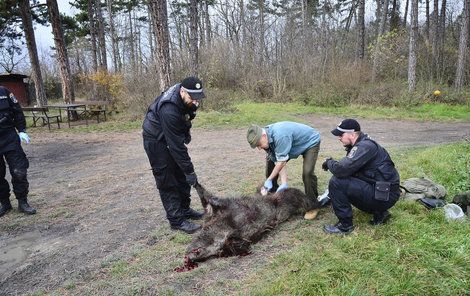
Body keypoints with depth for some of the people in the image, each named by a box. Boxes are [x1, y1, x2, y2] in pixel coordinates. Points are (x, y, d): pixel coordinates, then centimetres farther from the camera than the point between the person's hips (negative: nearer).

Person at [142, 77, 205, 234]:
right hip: (156, 140, -8)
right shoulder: (169, 110, -38)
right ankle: (176, 220, 6)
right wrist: (189, 171, -28)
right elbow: (176, 145, -34)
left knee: (181, 176, 13)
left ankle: (184, 210, 26)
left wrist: (186, 131, 3)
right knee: (167, 181, -4)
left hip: (172, 135, 8)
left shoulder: (186, 98, -14)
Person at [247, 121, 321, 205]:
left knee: (307, 172, -25)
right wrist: (284, 184, -26)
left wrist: (269, 180, -24)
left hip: (310, 142, -8)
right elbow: (278, 162, -17)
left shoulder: (279, 136, -41)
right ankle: (272, 193, 19)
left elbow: (282, 162, -34)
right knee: (270, 161, 4)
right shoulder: (266, 139, -15)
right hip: (294, 144, 8)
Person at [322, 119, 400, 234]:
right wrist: (332, 163, 1)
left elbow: (342, 170, -29)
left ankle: (345, 225, -3)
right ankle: (379, 212, 15)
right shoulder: (361, 144, 10)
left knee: (336, 183, -18)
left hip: (385, 195, -10)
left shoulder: (365, 146, -20)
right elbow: (348, 168, 17)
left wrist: (329, 162, -9)